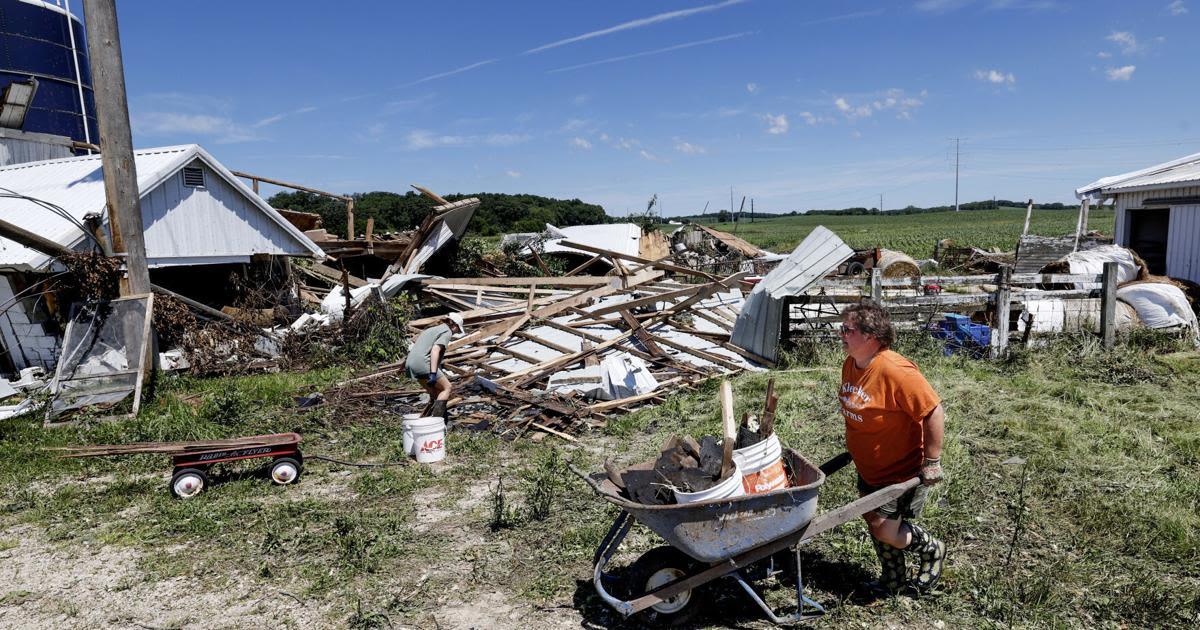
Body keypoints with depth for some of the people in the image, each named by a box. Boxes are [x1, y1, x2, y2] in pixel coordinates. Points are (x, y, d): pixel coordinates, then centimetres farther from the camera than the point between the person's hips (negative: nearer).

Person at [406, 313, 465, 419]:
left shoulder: (432, 329, 27)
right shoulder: (447, 332, -1)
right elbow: (435, 349, -16)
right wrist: (433, 374, -23)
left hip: (411, 364, 9)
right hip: (423, 364, -9)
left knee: (435, 393, 17)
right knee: (446, 388, 2)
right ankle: (436, 421, -9)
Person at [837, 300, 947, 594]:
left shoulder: (895, 371, -29)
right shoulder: (851, 365, -2)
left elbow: (934, 412, -25)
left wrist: (932, 462, -21)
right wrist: (854, 449, 21)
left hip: (903, 470, -8)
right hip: (869, 467, 8)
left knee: (885, 530, -5)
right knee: (873, 520, 17)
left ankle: (932, 550, 27)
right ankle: (893, 580, 39)